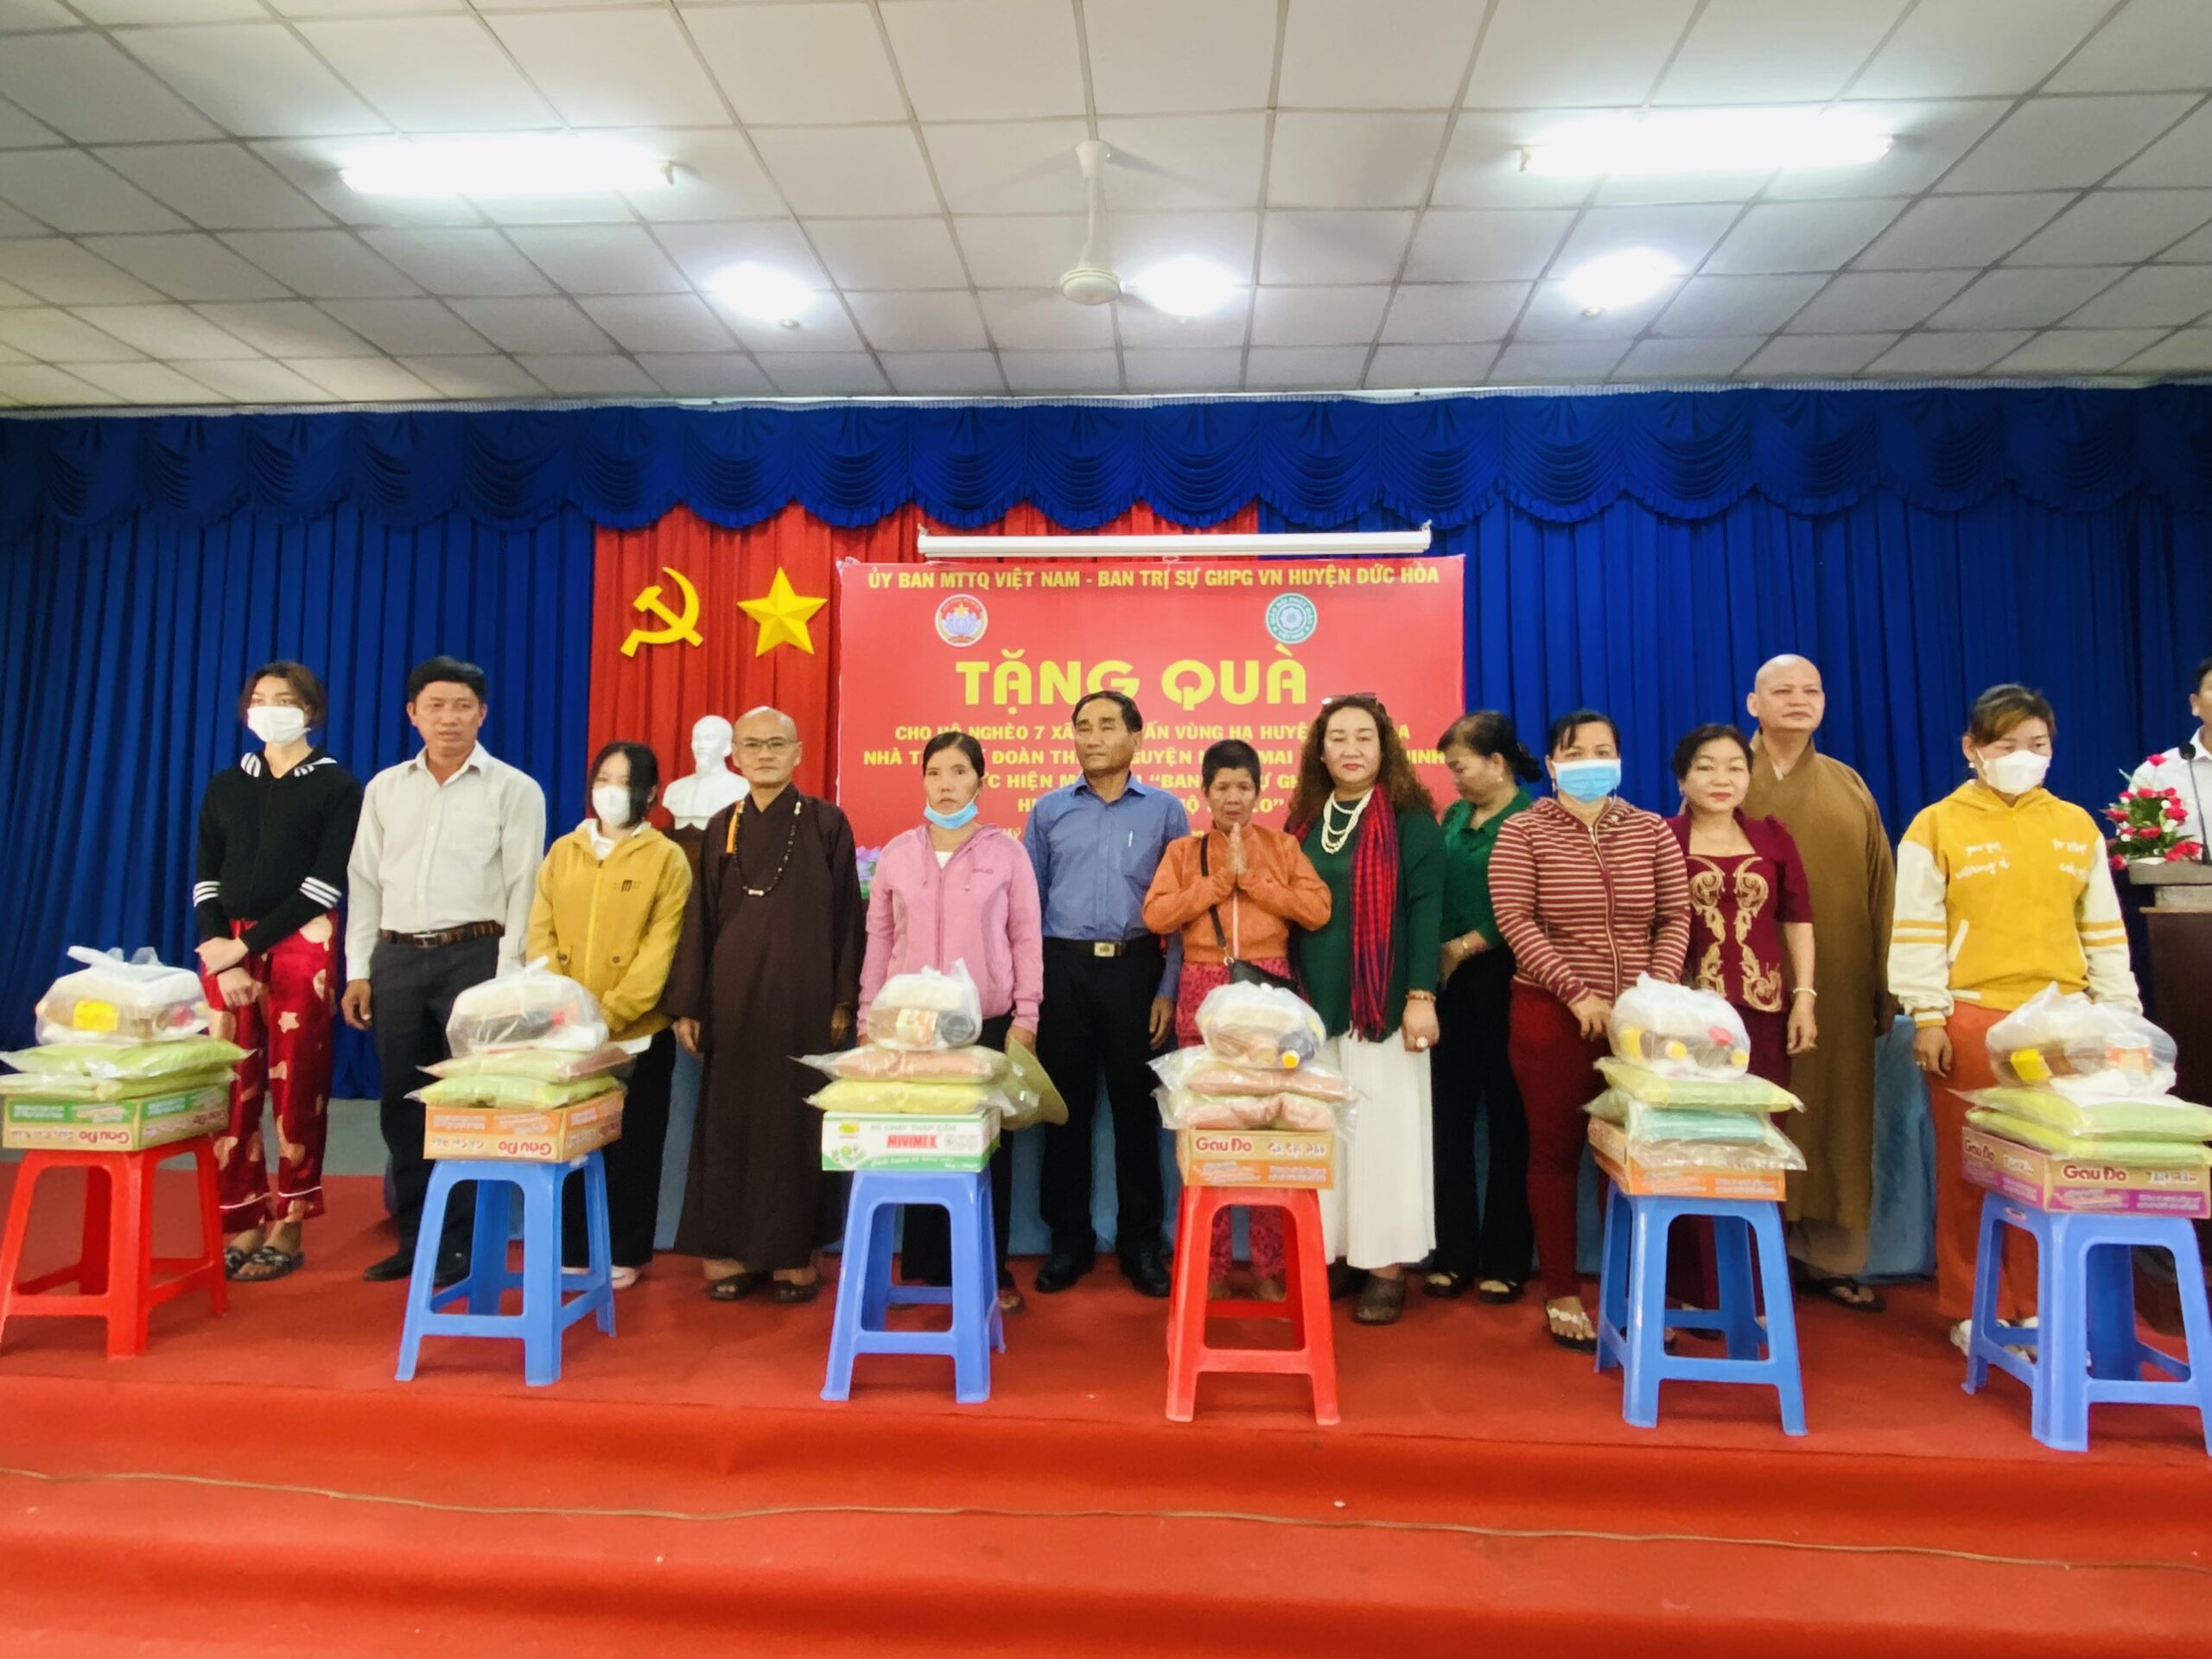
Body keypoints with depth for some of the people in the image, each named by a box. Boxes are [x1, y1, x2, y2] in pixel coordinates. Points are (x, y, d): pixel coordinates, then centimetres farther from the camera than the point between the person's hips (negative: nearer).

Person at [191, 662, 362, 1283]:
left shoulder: (338, 787, 2)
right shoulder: (224, 785, 14)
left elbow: (326, 882, -6)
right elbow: (205, 877, 9)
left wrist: (249, 943, -10)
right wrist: (218, 950, -6)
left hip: (301, 945, -4)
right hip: (228, 947, 4)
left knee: (297, 1088, 1)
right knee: (231, 1088, 3)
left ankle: (287, 1229, 10)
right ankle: (244, 1225, 13)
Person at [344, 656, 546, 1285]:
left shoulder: (514, 790, 0)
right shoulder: (384, 788, 12)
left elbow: (522, 890, -4)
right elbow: (364, 882, 12)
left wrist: (507, 979, -10)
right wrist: (357, 970, 6)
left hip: (473, 955, -4)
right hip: (396, 957, 4)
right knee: (402, 1104, 9)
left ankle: (460, 1243, 11)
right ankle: (414, 1237, 22)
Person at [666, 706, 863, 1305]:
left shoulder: (827, 823, 0)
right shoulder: (721, 827, 9)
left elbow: (845, 916, -1)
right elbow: (699, 920, 9)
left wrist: (843, 1002, -6)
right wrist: (687, 1005, 4)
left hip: (803, 996, -3)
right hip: (732, 996, 3)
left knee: (796, 1120, 2)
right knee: (729, 1119, 5)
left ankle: (796, 1254, 14)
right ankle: (732, 1250, 17)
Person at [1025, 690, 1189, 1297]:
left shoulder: (1165, 810, 4)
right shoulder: (1049, 810, 8)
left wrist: (1169, 989, -3)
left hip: (1135, 970, -1)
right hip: (1063, 970, 1)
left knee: (1136, 1107, 6)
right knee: (1066, 1106, 7)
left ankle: (1140, 1242, 19)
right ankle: (1069, 1240, 21)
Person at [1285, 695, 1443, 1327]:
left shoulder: (1411, 820, -2)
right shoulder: (1305, 821, 12)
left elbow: (1425, 911, -7)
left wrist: (1421, 995, -14)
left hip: (1382, 1003, -4)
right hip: (1314, 1001, 5)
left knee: (1383, 1128, 0)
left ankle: (1386, 1266, 10)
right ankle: (1332, 1252, 18)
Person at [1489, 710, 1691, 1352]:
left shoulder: (1652, 831, 8)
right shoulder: (1523, 832, -1)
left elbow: (1676, 918, 6)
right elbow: (1515, 921, -9)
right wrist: (1577, 992, -16)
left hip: (1638, 1017, 3)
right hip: (1551, 1014, -2)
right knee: (1556, 1149, 5)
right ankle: (1562, 1295, 16)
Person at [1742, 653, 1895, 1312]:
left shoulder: (1851, 788, 12)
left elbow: (1881, 892, 12)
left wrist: (1885, 987, 7)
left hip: (1837, 987, 4)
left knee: (1834, 1115, 8)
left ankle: (1829, 1258, 20)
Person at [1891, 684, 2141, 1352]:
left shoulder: (2077, 826, 11)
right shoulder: (1937, 827, 0)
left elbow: (2104, 930, 13)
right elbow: (1915, 931, -4)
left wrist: (2120, 1014, 8)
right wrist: (1927, 1017, -9)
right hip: (1971, 1020, -3)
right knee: (1969, 1169, 4)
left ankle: (2041, 1307, 20)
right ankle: (1973, 1311, 16)